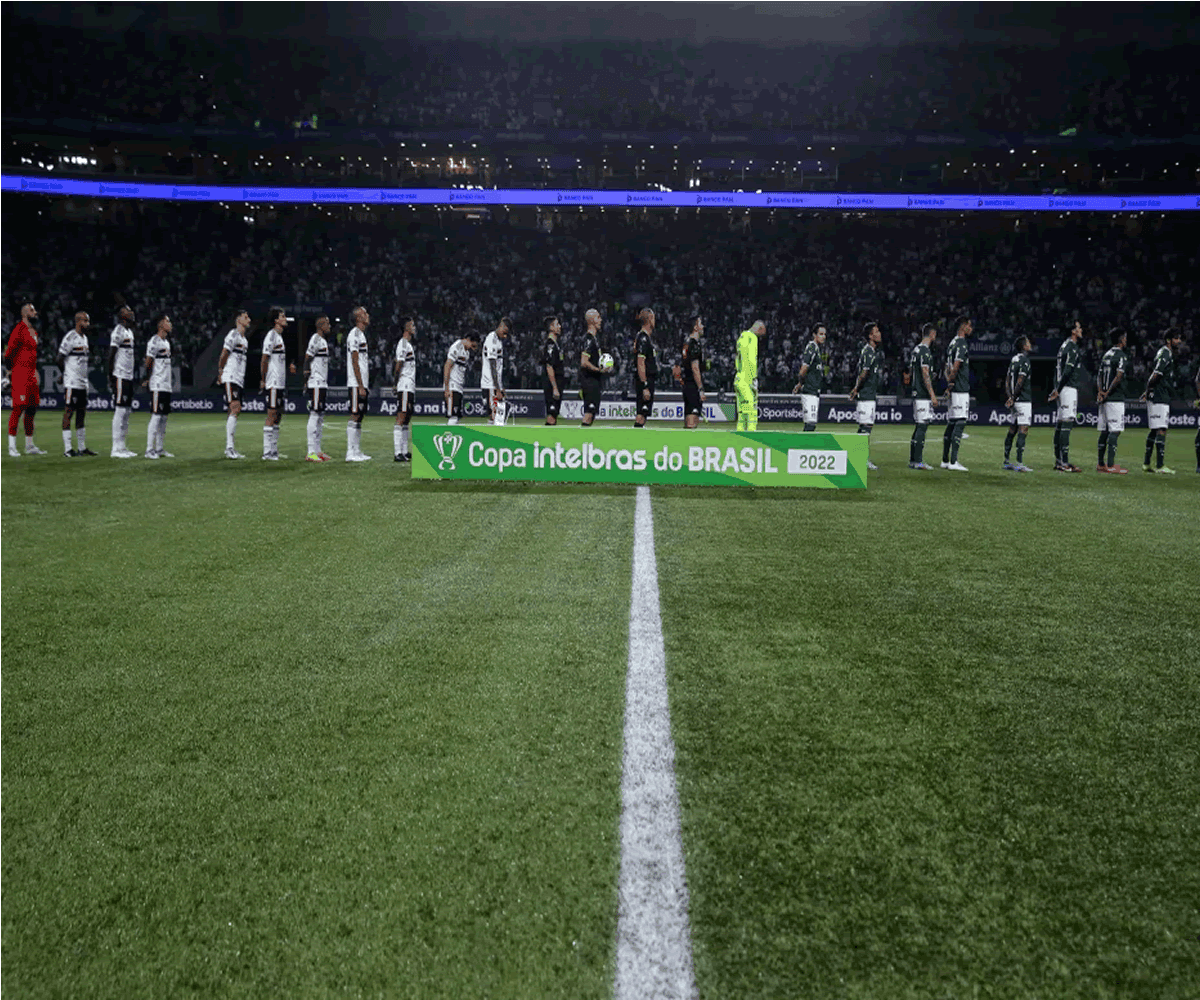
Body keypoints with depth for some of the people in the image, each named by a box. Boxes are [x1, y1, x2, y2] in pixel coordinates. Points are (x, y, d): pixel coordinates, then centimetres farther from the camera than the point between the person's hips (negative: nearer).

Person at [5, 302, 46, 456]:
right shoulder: (19, 329, -10)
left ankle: (29, 445, 20)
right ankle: (12, 447, -9)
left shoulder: (34, 332, 18)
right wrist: (11, 369, -6)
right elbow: (9, 351, -12)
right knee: (19, 408, -10)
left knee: (31, 409, 12)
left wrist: (34, 371, 19)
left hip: (31, 375, 9)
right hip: (20, 374, -9)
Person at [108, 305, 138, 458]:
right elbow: (111, 355, -14)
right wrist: (111, 376, -16)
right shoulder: (118, 331, -11)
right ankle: (117, 448, -6)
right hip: (120, 376, -10)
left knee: (127, 411, 11)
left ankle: (122, 446, 16)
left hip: (128, 376, 10)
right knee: (120, 410, -9)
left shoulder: (129, 332, 18)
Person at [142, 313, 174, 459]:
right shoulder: (154, 341, -11)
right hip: (157, 386, -9)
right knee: (156, 416, -10)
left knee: (164, 416, 10)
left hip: (166, 386, 9)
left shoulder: (167, 342, 17)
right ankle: (149, 449, -8)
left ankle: (160, 448, 16)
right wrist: (147, 380, -6)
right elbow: (148, 363, -11)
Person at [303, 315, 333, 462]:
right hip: (315, 384, -10)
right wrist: (307, 383, -17)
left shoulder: (324, 341, 19)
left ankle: (317, 450, 16)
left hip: (322, 384, 10)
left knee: (320, 416, 12)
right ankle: (311, 452, -11)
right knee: (314, 415, -11)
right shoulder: (315, 340, -11)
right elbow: (307, 361, -14)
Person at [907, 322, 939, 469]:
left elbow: (910, 373, 21)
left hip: (916, 392, 10)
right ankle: (918, 461, -11)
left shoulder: (916, 349, 17)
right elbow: (925, 374, -19)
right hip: (923, 394, -10)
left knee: (918, 426, 12)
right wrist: (932, 394, -19)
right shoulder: (925, 350, -13)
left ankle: (913, 460, 14)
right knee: (922, 426, -9)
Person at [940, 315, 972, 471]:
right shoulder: (962, 344, -13)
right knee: (960, 423, -10)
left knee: (951, 423, 13)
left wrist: (949, 380, 6)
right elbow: (956, 366, -21)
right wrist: (951, 380, -6)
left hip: (953, 389, 10)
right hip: (961, 390, -10)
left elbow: (948, 368, 20)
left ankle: (945, 460, 17)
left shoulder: (953, 343, 18)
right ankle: (953, 462, -13)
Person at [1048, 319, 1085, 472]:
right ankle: (1064, 463, -15)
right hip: (1069, 389, -10)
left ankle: (1058, 462, 13)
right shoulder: (1072, 347, -12)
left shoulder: (1064, 345, 18)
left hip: (1062, 389, 10)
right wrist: (1058, 390, -17)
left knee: (1060, 424, 10)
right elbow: (1067, 370, -19)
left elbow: (1057, 368, 19)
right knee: (1067, 424, -12)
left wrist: (1057, 389, 17)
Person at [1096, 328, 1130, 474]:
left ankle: (1100, 464, 13)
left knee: (1104, 431, 11)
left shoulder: (1106, 355, 15)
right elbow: (1119, 376, -19)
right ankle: (1110, 465, -11)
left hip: (1104, 399, 8)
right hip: (1116, 399, -8)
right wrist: (1108, 392, -12)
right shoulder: (1121, 356, -9)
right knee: (1115, 431, -8)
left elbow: (1099, 375, 13)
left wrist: (1100, 391, 2)